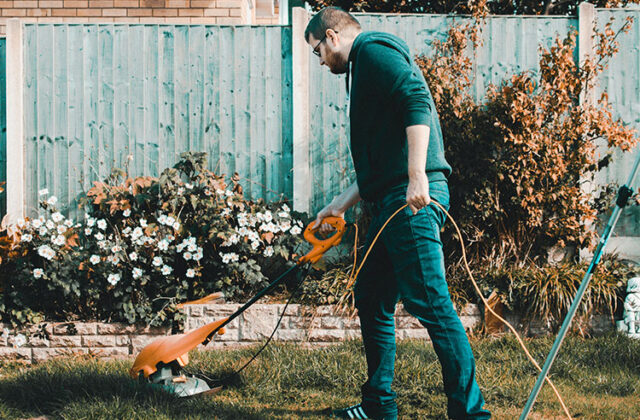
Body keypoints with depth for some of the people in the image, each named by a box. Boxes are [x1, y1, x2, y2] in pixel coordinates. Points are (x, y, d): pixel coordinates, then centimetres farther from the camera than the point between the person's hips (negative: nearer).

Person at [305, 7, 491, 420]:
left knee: (431, 302, -11)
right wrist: (339, 205, 33)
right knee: (372, 299, 15)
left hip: (413, 201, -11)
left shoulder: (373, 50, -2)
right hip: (392, 203, 11)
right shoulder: (365, 66, 28)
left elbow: (416, 100, -19)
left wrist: (418, 176, -26)